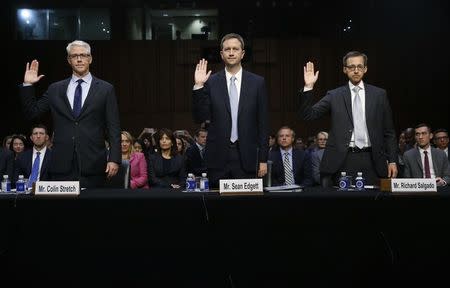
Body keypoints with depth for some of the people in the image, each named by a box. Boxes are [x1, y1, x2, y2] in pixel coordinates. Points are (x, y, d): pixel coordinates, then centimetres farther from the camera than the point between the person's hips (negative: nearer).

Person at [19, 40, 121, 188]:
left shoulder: (105, 89, 5)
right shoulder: (55, 89, 12)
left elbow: (113, 128, 1)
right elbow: (32, 112, 15)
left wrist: (114, 159, -7)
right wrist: (27, 85, 4)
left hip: (92, 165, -2)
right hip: (62, 165, 2)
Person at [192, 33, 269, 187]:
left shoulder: (257, 82, 4)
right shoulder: (211, 82, 3)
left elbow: (263, 122, 5)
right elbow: (200, 118, -1)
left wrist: (263, 159, 2)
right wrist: (198, 86, -11)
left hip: (246, 156, 0)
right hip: (218, 156, 0)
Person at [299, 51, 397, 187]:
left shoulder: (379, 94, 10)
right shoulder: (334, 95, 7)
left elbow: (389, 131, 10)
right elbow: (308, 114, 0)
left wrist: (392, 161, 5)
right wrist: (309, 87, -11)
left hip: (370, 160, 1)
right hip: (342, 160, -1)